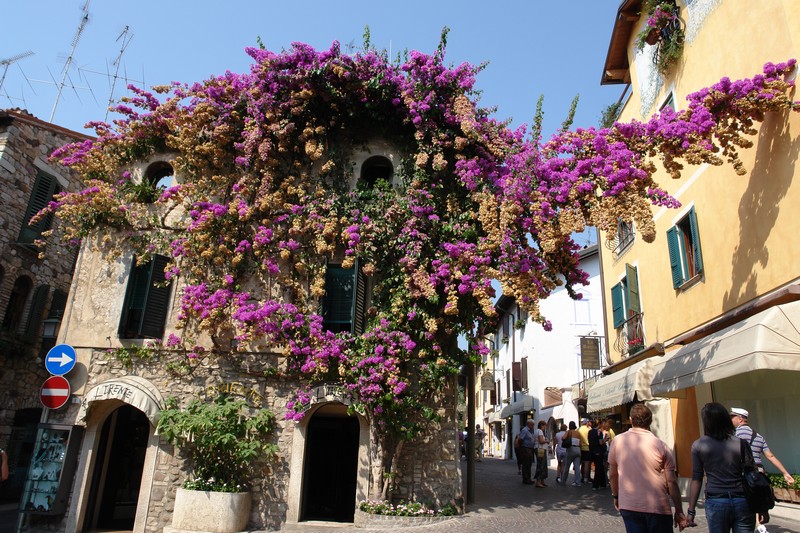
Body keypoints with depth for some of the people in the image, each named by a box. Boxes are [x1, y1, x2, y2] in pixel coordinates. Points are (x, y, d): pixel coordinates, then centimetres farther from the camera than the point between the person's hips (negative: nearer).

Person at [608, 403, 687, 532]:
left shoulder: (617, 441, -3)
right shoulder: (661, 445, -8)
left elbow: (612, 475, 4)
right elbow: (672, 482, -6)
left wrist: (615, 496, 19)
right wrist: (679, 512, 4)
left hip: (628, 506, 2)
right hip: (658, 507, -1)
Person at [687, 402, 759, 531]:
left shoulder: (698, 445, -3)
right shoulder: (740, 443, -1)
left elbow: (696, 480, -2)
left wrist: (691, 511, 4)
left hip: (716, 502, -1)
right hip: (742, 501, 1)